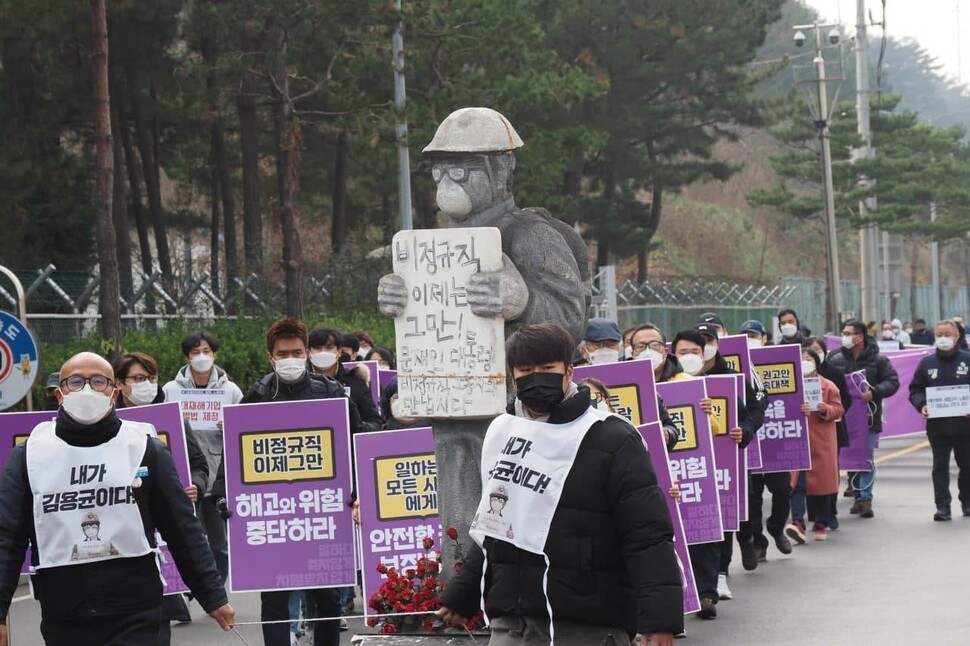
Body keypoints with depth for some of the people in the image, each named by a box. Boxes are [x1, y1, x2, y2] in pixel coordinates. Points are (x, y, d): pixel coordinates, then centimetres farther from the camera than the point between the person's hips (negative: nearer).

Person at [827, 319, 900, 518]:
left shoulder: (878, 360, -3)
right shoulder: (836, 359, 2)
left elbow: (892, 382, -4)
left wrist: (874, 393, -18)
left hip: (869, 417, -3)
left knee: (866, 458, -6)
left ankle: (866, 498, -4)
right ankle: (858, 496, 19)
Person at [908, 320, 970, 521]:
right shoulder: (927, 363, 5)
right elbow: (915, 389, 8)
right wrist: (921, 405, -10)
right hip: (937, 425, 1)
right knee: (940, 467, 0)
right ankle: (942, 506, 1)